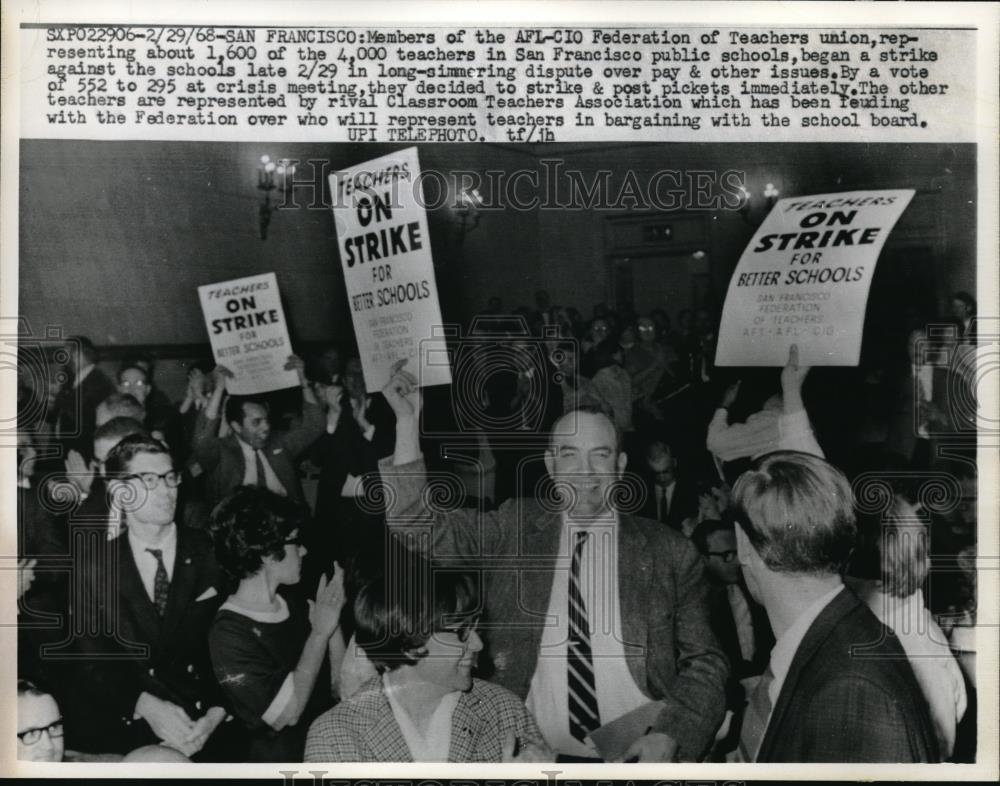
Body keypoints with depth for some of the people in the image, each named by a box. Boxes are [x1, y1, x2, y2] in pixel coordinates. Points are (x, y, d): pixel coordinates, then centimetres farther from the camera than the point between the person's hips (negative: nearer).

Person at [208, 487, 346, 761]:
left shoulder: (293, 607, 6)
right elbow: (286, 713, -21)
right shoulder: (228, 633, -13)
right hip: (283, 760, -6)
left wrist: (333, 621, -5)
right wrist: (320, 632, -15)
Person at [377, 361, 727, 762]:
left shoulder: (669, 552, 4)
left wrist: (669, 736, -8)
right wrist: (407, 421, -7)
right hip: (535, 758, 1)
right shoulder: (514, 529, 7)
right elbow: (421, 528, 0)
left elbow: (704, 662, 8)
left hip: (638, 758, 0)